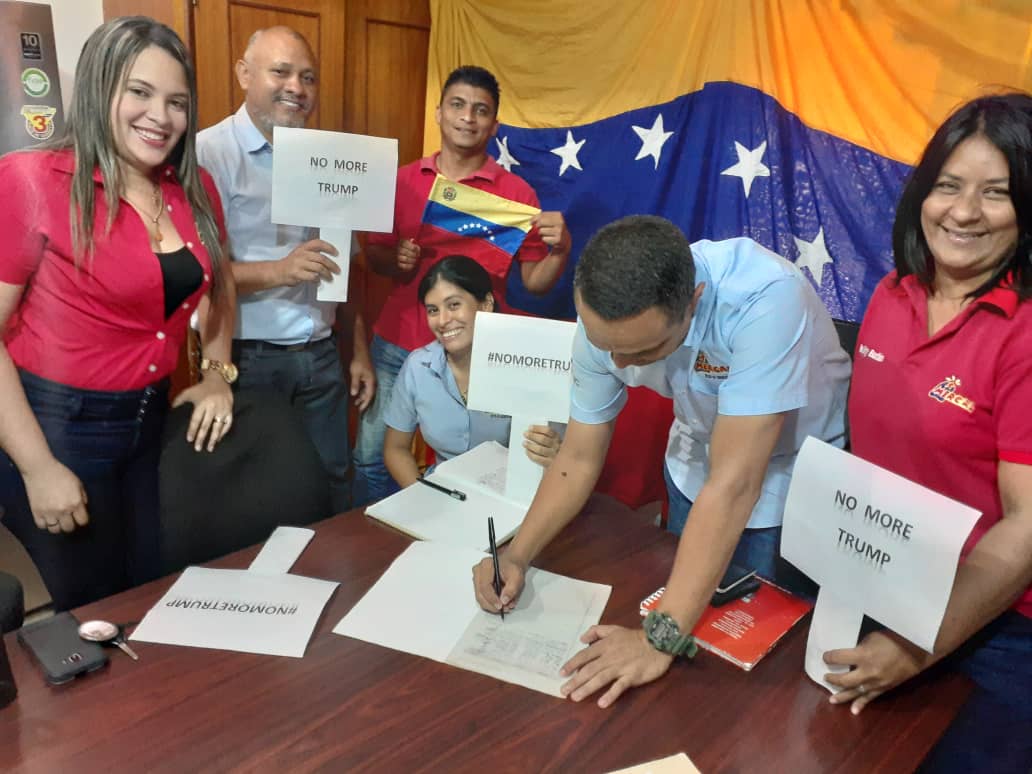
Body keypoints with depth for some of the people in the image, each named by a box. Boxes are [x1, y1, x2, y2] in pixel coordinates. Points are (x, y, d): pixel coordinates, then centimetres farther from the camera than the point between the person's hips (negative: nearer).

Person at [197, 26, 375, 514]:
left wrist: (359, 352, 10)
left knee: (333, 485, 14)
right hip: (247, 359, -5)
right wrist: (276, 272, -26)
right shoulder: (208, 153, -9)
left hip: (321, 357, 5)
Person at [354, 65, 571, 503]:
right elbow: (372, 255, 12)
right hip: (396, 346, 3)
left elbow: (536, 283, -1)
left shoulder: (516, 192, -2)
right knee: (371, 458, 7)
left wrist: (561, 249, -20)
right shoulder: (403, 181, 4)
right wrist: (395, 260, -9)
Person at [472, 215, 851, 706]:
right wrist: (516, 557, -24)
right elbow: (579, 458, -12)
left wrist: (662, 636, -40)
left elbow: (733, 483, -41)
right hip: (696, 468, 4)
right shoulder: (603, 320, -23)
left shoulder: (763, 301, -40)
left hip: (796, 472, -4)